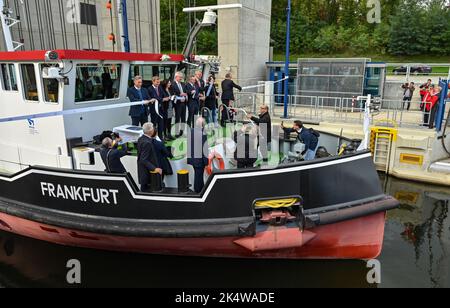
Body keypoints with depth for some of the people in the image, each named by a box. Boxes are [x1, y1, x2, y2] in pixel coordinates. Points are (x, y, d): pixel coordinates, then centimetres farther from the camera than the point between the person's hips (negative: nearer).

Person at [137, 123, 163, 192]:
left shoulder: (141, 139, 3)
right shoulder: (147, 143, -27)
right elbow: (144, 160, -27)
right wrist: (154, 168, -27)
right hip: (146, 171, -9)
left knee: (144, 187, 20)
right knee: (145, 189, 4)